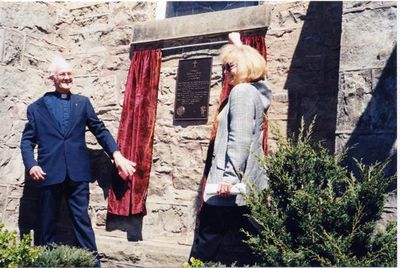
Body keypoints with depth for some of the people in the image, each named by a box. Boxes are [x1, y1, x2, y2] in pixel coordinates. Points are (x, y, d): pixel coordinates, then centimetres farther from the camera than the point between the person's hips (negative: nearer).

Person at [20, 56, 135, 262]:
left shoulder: (82, 102, 11)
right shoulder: (37, 107, 8)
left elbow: (100, 131, 9)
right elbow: (27, 140, 6)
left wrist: (116, 154, -4)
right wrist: (31, 165, -11)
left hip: (77, 172, 0)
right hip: (49, 172, 0)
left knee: (82, 220, 3)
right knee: (47, 222, 9)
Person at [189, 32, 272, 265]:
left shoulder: (241, 91, -9)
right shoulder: (257, 91, 16)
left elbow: (239, 139, -20)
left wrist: (229, 176, -23)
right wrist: (239, 45, 51)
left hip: (234, 184, -9)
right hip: (250, 184, 9)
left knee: (207, 243, -2)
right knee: (244, 248, 10)